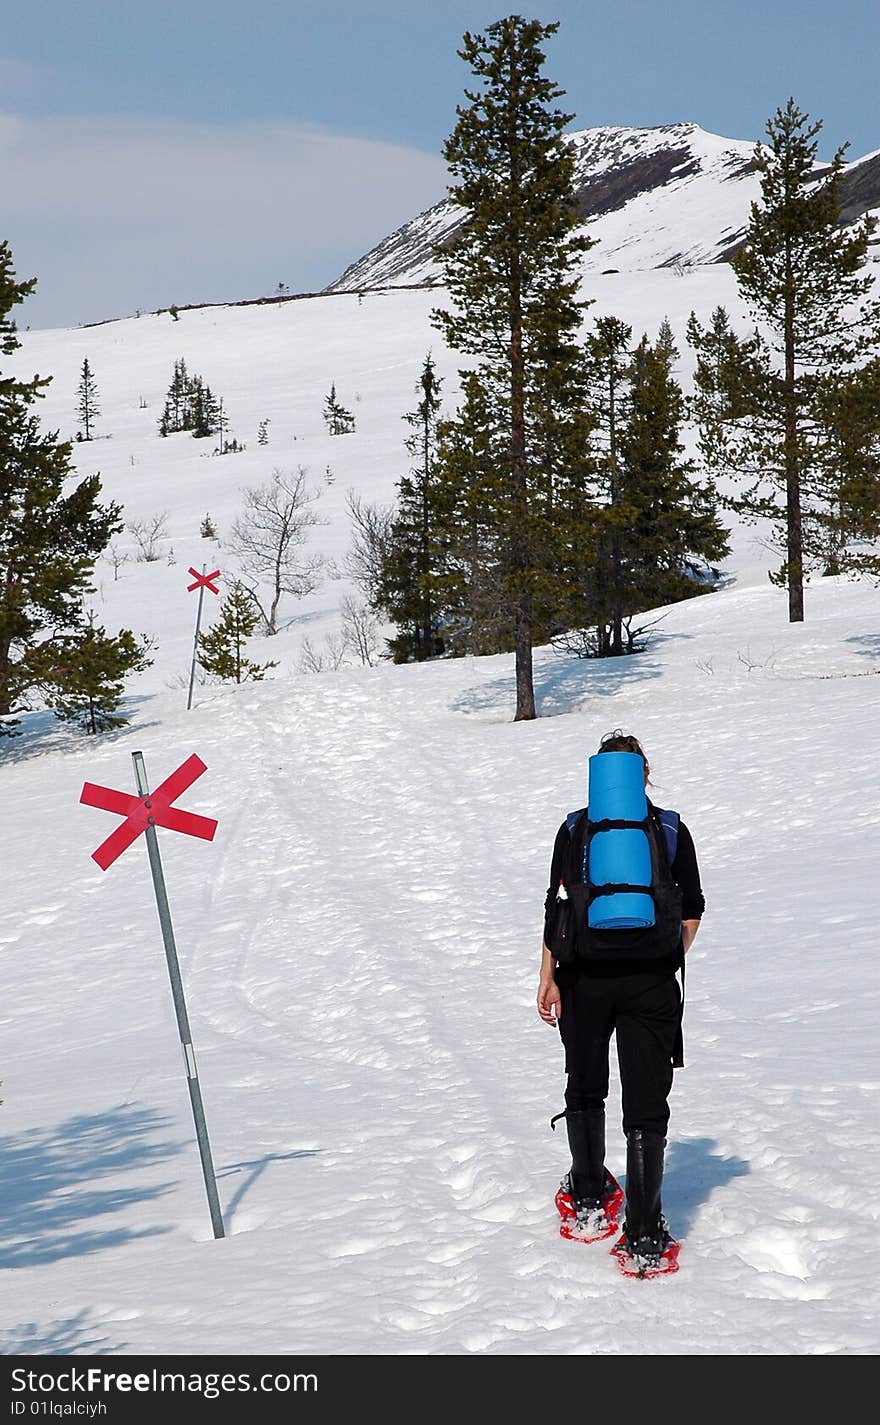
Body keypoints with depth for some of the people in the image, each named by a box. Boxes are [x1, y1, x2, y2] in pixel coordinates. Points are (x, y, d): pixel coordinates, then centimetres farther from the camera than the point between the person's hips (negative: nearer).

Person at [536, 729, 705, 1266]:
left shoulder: (574, 829, 1)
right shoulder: (673, 830, 3)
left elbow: (557, 907, -2)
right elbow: (692, 913, 5)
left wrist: (548, 976, 3)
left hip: (584, 979, 1)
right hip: (651, 981, -1)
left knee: (586, 1089, 22)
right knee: (647, 1103, 1)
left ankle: (588, 1196, 35)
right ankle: (644, 1232, -5)